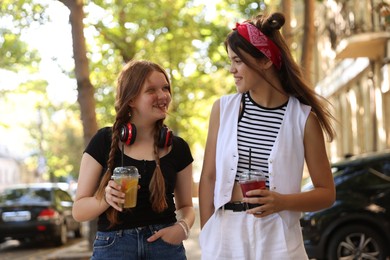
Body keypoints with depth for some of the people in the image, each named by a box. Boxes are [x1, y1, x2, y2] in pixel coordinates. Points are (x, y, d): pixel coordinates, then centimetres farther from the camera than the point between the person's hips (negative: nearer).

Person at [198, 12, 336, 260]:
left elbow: (326, 193, -1)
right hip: (224, 234, 2)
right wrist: (207, 235, -3)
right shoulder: (223, 108, 1)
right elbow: (208, 177, 4)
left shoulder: (303, 117, -5)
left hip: (276, 238, -2)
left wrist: (283, 202, -18)